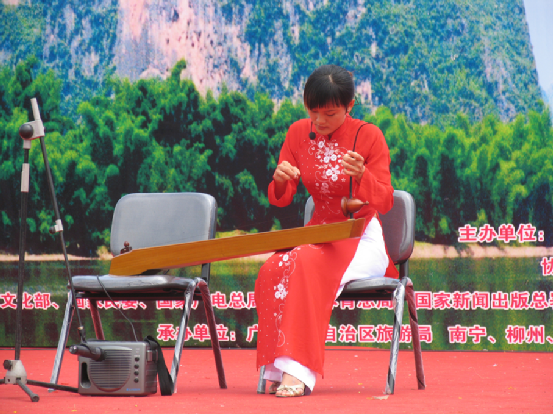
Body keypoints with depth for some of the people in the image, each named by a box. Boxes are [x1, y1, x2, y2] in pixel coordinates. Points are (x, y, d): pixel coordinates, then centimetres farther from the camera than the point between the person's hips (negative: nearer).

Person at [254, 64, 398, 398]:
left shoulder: (369, 137, -7)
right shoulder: (299, 133, 4)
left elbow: (385, 202, -11)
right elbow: (280, 199, 6)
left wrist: (362, 176, -32)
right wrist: (280, 180, -19)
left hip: (361, 238, -4)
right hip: (319, 232, 4)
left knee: (305, 265, -35)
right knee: (273, 269, -31)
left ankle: (298, 370, -36)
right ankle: (276, 369, -26)